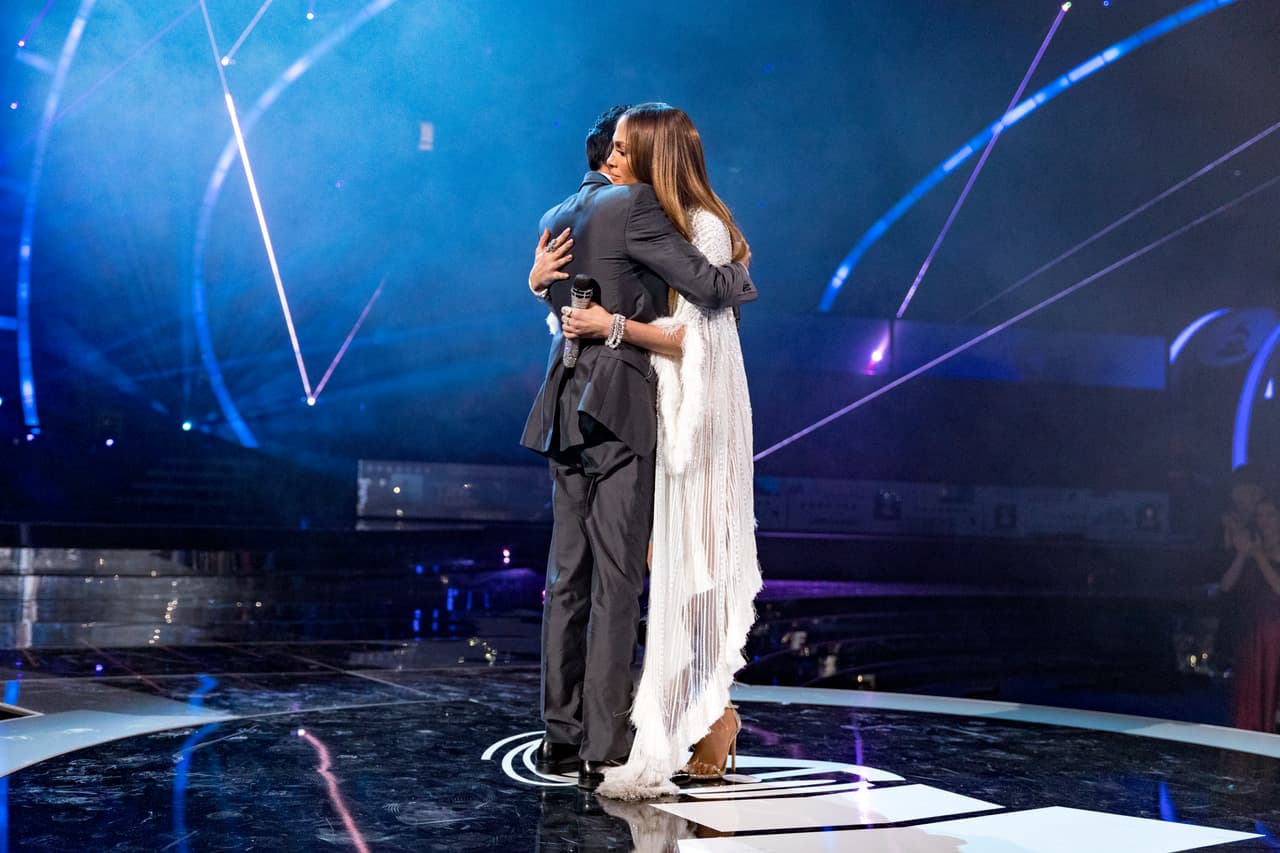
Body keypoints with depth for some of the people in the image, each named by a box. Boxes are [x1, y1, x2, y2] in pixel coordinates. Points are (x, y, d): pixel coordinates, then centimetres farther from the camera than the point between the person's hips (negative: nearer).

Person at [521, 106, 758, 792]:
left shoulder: (558, 218, 16)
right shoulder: (634, 205, -8)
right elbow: (708, 285, -9)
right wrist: (740, 271, 12)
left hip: (567, 408, 8)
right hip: (618, 407, -8)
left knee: (568, 575, 9)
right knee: (617, 582, -6)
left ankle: (560, 737, 14)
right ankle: (603, 752, -5)